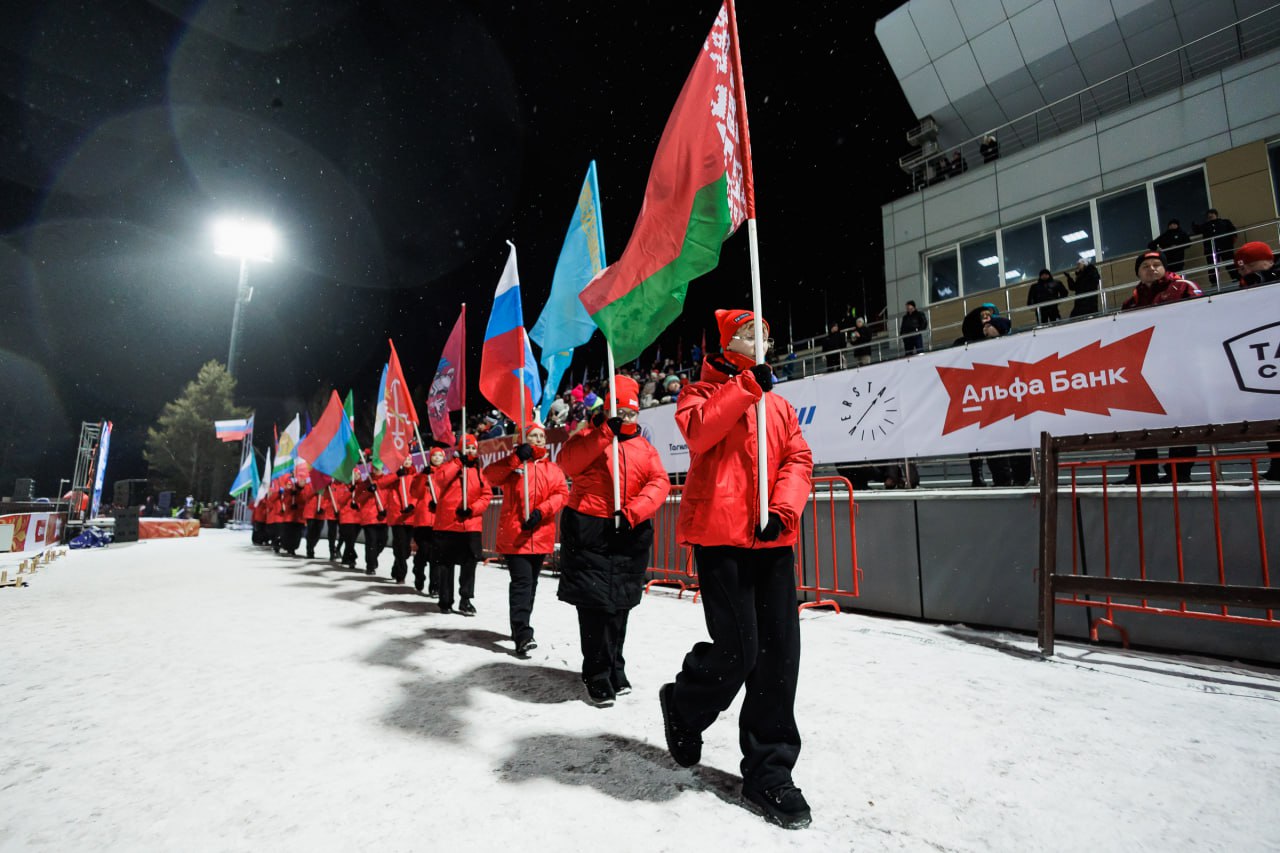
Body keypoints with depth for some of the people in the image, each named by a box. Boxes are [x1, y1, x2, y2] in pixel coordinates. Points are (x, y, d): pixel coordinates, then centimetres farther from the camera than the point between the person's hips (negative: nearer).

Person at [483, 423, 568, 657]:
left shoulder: (553, 469, 11)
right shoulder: (512, 463, 3)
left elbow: (562, 493, -1)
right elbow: (490, 475, -14)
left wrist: (541, 510, -16)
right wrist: (517, 458, -24)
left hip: (540, 536, 4)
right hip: (514, 534, -4)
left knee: (531, 582, 15)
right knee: (521, 582, -12)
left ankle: (520, 627, 32)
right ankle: (523, 635, -11)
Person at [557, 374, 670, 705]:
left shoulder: (644, 446, 14)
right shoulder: (589, 437, 5)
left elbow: (659, 482, 0)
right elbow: (568, 463, -15)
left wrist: (633, 511, -16)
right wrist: (605, 433, -22)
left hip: (630, 534, 4)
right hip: (589, 530, -3)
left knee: (619, 603, 13)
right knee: (595, 603, -4)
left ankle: (614, 669, 31)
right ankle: (597, 675, 13)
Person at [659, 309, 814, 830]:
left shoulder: (778, 404, 20)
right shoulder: (705, 390, 7)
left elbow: (798, 458, 10)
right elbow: (697, 430, -15)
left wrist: (785, 509, -7)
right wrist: (747, 386, -14)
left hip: (773, 538, 5)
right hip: (720, 534, -5)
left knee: (779, 654, 5)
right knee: (737, 651, -7)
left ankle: (768, 772, 22)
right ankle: (682, 706, 26)